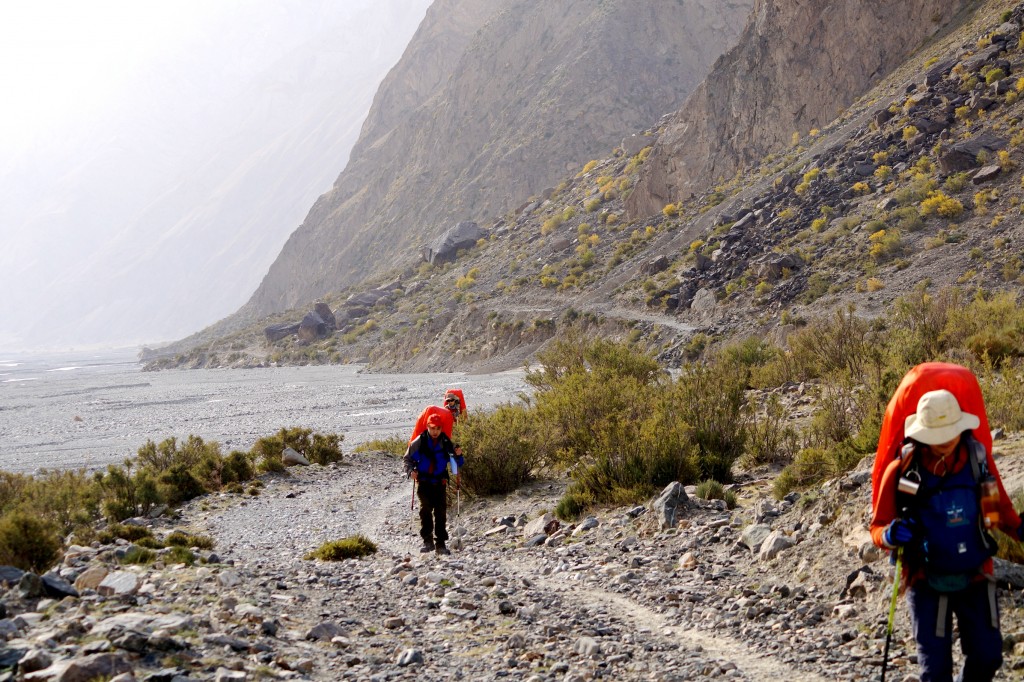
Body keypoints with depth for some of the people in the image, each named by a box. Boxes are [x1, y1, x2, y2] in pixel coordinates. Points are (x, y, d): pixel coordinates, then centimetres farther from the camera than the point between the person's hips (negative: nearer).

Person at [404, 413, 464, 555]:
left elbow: (455, 460, 13)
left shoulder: (446, 442, 3)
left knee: (441, 512, -1)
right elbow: (408, 458, 5)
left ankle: (440, 543, 4)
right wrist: (411, 470, -12)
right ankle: (427, 541, -5)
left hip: (440, 482, 2)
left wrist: (458, 455, -9)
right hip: (424, 481, -1)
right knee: (425, 509, -11)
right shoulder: (419, 441, -2)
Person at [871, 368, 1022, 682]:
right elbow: (877, 527, -5)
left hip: (976, 577, 2)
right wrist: (890, 535, -28)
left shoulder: (978, 458, -8)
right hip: (927, 582, -2)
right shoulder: (902, 470, -15)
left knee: (987, 656, 8)